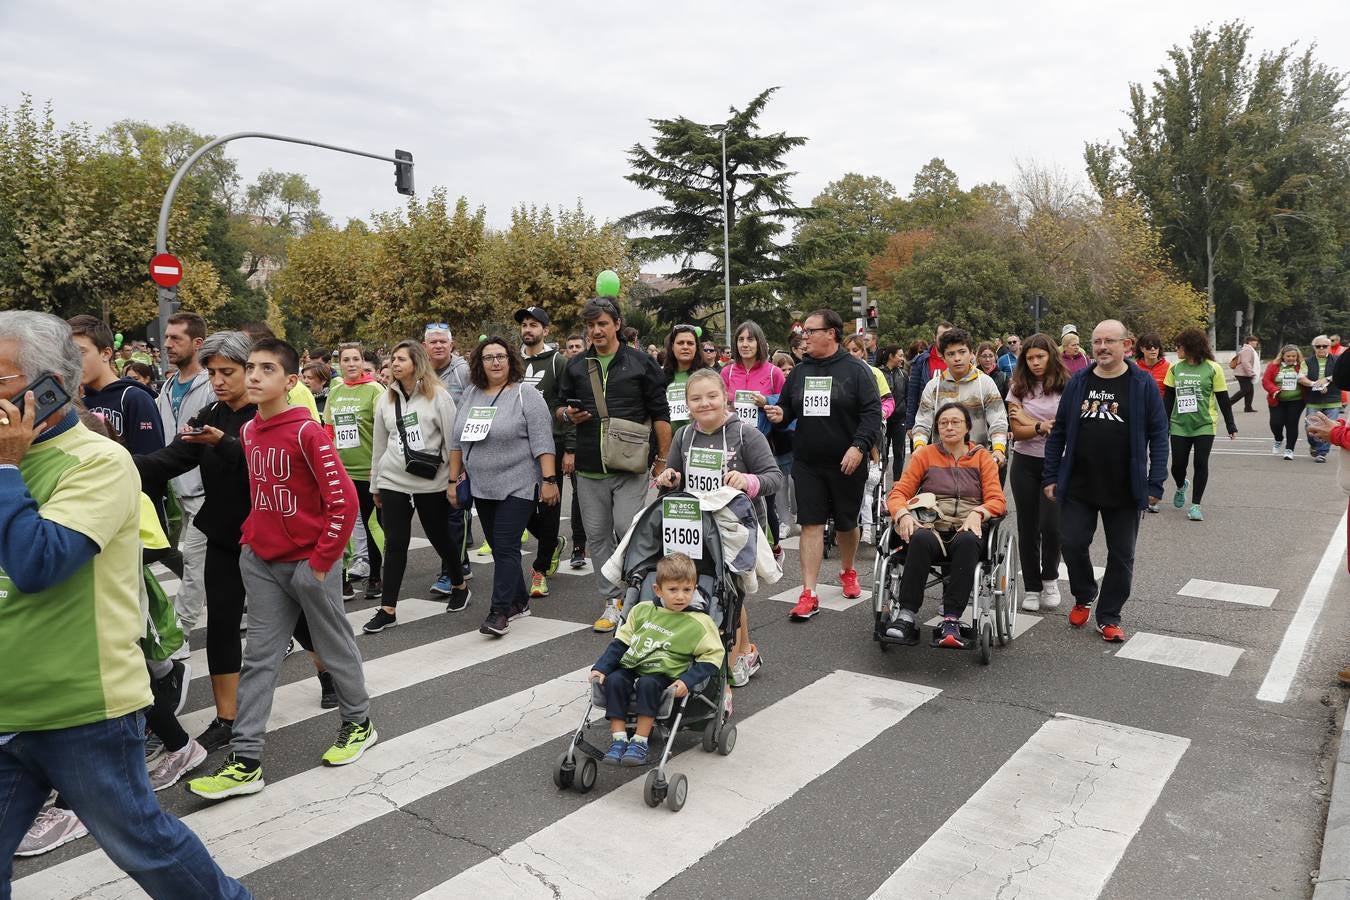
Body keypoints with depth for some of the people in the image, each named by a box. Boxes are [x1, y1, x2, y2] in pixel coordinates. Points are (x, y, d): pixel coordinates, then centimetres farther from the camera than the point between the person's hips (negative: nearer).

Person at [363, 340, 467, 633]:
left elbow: (452, 437, -5)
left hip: (432, 482, -3)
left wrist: (455, 478, -6)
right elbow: (379, 443, 14)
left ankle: (460, 587, 33)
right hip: (394, 482, 3)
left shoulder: (437, 394, -5)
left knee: (441, 537, 11)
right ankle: (388, 609, 7)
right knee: (395, 544, 2)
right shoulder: (386, 398, 9)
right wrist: (375, 485, 17)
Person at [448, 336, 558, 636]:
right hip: (482, 488, 6)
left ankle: (499, 612, -7)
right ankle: (519, 601, 26)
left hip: (517, 487, -6)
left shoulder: (526, 395, -7)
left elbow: (542, 442, -12)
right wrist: (454, 480, 12)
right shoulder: (469, 396, 10)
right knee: (498, 548, 12)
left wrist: (549, 480, -18)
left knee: (506, 548, -9)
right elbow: (457, 441, 15)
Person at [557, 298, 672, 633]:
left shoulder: (640, 363, 1)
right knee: (597, 536, 7)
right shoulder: (575, 366, 11)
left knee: (628, 528, -10)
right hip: (589, 469, 4)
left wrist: (663, 458, 0)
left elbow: (659, 413, 2)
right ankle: (612, 600, 19)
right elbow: (560, 407, 21)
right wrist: (568, 414, -4)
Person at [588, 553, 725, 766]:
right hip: (631, 668, 4)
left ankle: (640, 741, -21)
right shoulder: (643, 610, 9)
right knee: (614, 680, -24)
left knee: (648, 684, -33)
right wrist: (601, 668, 1)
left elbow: (712, 657, -4)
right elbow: (620, 642, 12)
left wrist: (688, 681, -17)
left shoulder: (698, 623, -1)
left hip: (664, 675, -3)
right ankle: (618, 739, -17)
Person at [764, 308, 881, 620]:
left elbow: (872, 412, -10)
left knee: (846, 523, 14)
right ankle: (809, 594, -2)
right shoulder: (799, 372, 9)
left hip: (847, 463, -3)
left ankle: (848, 572, 40)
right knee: (810, 524, -3)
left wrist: (859, 446, -21)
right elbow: (786, 409, 16)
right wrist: (778, 415, -7)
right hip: (807, 464, 3)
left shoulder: (856, 370, -5)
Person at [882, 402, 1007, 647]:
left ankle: (951, 621, -38)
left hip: (966, 529, 0)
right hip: (930, 527, 0)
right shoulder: (925, 455, 18)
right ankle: (906, 616, -35)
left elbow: (997, 500, 9)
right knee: (921, 539, -37)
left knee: (967, 542, -37)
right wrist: (903, 514, -12)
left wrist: (977, 513, -14)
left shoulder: (982, 458, 18)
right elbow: (898, 493, 11)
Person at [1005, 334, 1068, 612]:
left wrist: (1029, 422, -8)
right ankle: (1032, 588, 18)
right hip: (1025, 463, 2)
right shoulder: (1018, 389, 3)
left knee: (1051, 524, -11)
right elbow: (1017, 432, -3)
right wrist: (1041, 427, -21)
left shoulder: (1066, 387, -4)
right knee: (1027, 527, 6)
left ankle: (1050, 578, 16)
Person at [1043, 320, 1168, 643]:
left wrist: (1155, 483, -10)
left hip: (1125, 490, -2)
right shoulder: (1078, 382, 3)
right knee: (1071, 544, 1)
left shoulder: (1142, 384, -5)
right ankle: (1083, 597, 28)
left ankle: (1109, 617, 23)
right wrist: (1051, 476, 3)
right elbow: (1059, 431, 7)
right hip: (1079, 486, 2)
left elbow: (1158, 434, -5)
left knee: (1121, 555, 7)